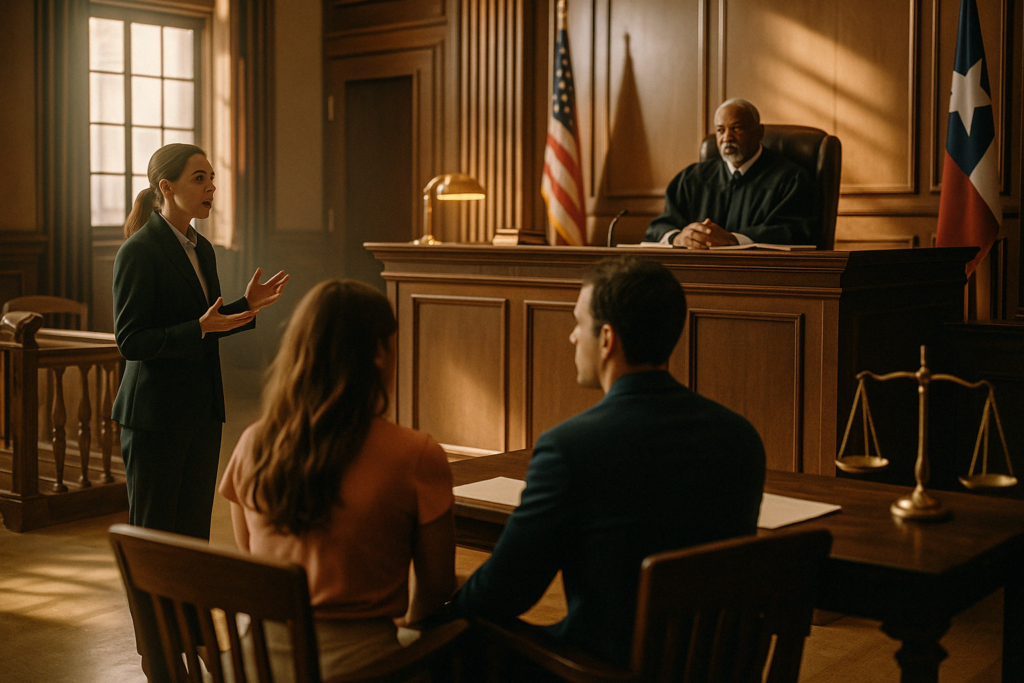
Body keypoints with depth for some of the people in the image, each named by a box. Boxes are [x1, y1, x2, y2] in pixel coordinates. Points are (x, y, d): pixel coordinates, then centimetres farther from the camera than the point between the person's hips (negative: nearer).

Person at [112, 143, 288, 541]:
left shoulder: (202, 249, 11)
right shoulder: (138, 251, -13)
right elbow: (130, 342, -17)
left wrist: (246, 305, 5)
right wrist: (201, 328, -25)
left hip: (202, 410, 8)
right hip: (156, 414, -8)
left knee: (194, 532, 11)